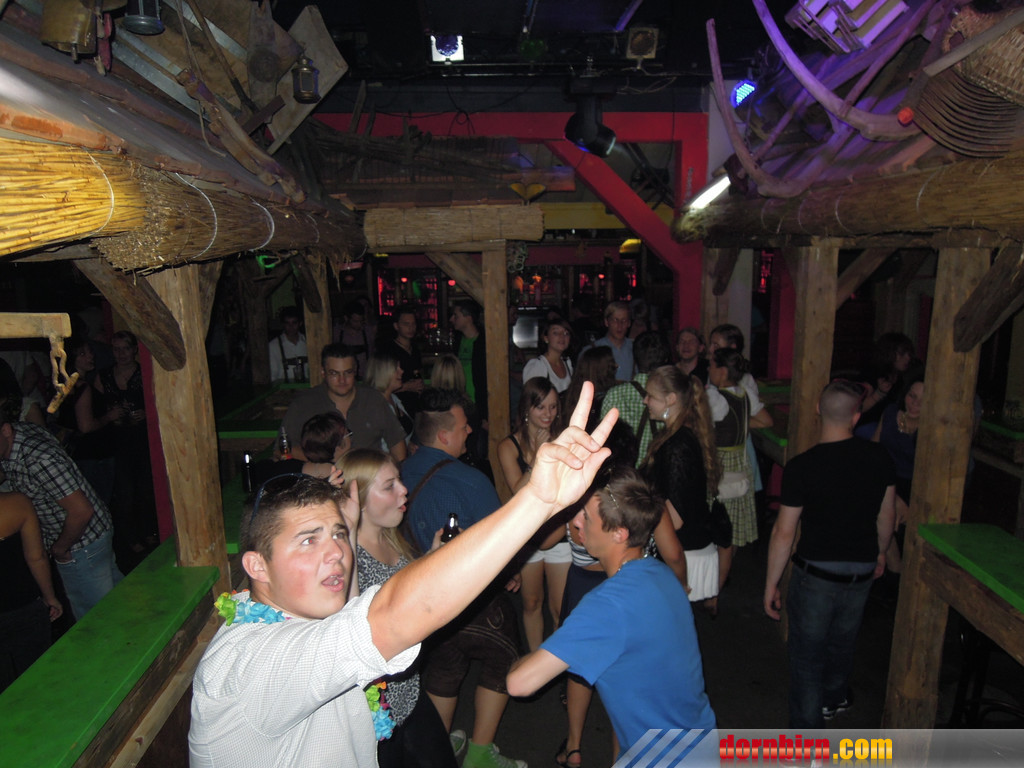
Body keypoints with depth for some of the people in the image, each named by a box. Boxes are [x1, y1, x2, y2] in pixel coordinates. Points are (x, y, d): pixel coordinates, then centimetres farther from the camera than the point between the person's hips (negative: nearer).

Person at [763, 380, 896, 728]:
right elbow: (887, 514, 8)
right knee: (842, 641, 27)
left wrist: (771, 582, -4)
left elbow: (784, 533, -16)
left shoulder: (801, 467, -20)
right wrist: (880, 552, 27)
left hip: (816, 571, -5)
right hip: (862, 569, 5)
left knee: (807, 653, 10)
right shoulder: (879, 458, -7)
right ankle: (834, 699, 51)